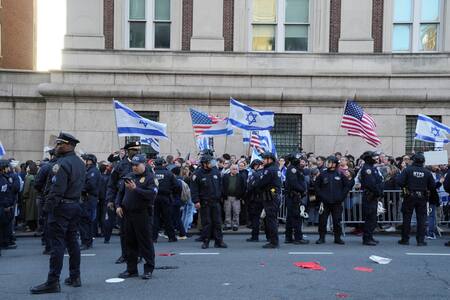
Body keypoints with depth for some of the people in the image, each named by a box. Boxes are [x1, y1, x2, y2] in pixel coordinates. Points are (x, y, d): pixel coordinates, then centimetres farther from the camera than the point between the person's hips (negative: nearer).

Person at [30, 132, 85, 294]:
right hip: (75, 205, 9)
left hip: (61, 206, -9)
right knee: (72, 241, 14)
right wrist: (75, 199, 14)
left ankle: (53, 282, -1)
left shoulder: (63, 163, -16)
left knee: (57, 244, -5)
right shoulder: (80, 162, 12)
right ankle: (75, 277, 21)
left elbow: (57, 189, -21)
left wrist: (49, 205, -15)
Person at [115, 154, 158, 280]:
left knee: (145, 242, 0)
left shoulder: (150, 178, -6)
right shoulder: (128, 176, 13)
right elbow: (120, 192, 18)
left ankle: (148, 269, 10)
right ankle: (131, 269, 22)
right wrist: (118, 206, 4)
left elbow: (152, 194, -20)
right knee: (130, 242, 12)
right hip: (127, 214, 6)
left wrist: (136, 189, -23)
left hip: (143, 214, -6)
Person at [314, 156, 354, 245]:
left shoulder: (340, 174, 3)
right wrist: (321, 196, 1)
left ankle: (337, 238, 16)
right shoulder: (322, 174, 4)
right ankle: (321, 237, 12)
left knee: (337, 221, 4)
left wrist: (342, 196, -4)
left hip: (337, 202, 0)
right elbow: (317, 186, 10)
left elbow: (348, 185, 6)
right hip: (325, 202, 0)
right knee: (322, 220, 0)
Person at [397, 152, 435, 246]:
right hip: (422, 197, 1)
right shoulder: (427, 172, -3)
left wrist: (404, 187, 3)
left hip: (409, 197, -1)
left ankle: (405, 239, 12)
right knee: (421, 219, 8)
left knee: (407, 218, 7)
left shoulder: (408, 169, -10)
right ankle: (421, 240, 8)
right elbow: (433, 186, 0)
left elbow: (400, 181, -16)